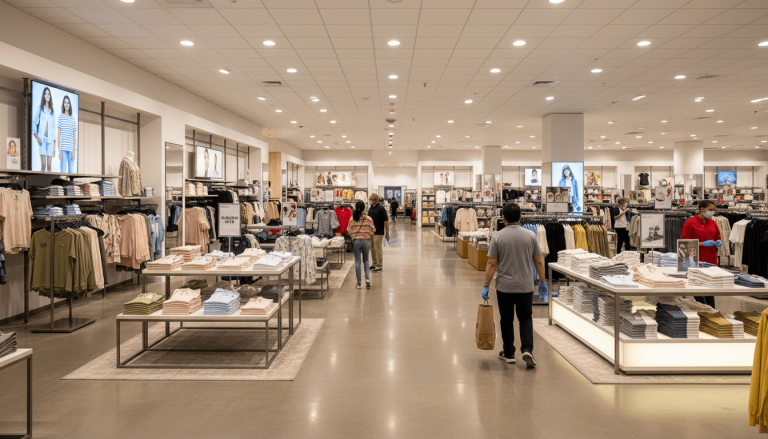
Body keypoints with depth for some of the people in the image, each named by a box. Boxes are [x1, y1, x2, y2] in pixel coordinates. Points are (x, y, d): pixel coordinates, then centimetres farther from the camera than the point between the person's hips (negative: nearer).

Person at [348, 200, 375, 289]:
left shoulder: (352, 219, -7)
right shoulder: (368, 219, -7)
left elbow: (349, 232, 0)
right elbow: (372, 231, -1)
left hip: (356, 241, 0)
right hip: (366, 241, 0)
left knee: (357, 261, 7)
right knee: (366, 260, 18)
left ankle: (359, 283, 9)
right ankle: (367, 278, 1)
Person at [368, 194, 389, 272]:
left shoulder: (381, 208, -12)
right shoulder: (371, 208, 11)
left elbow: (386, 220, -14)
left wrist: (387, 232, -15)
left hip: (379, 232, -8)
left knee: (378, 249, -2)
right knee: (372, 248, 14)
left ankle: (380, 266, 5)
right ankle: (375, 263, 26)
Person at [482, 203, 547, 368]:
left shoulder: (497, 237, -8)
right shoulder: (531, 235, -2)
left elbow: (491, 264, -9)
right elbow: (539, 262, 1)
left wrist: (486, 286, -4)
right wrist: (543, 282, 12)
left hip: (504, 287, -1)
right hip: (525, 287, 2)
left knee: (507, 321, 12)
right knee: (526, 318, 15)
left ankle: (508, 354, 20)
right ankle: (527, 349, -1)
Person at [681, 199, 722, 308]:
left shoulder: (713, 223, 12)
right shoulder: (690, 223, -6)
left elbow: (718, 237, 26)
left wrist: (719, 242, 3)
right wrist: (703, 244, -16)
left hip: (711, 261, 6)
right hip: (698, 261, -6)